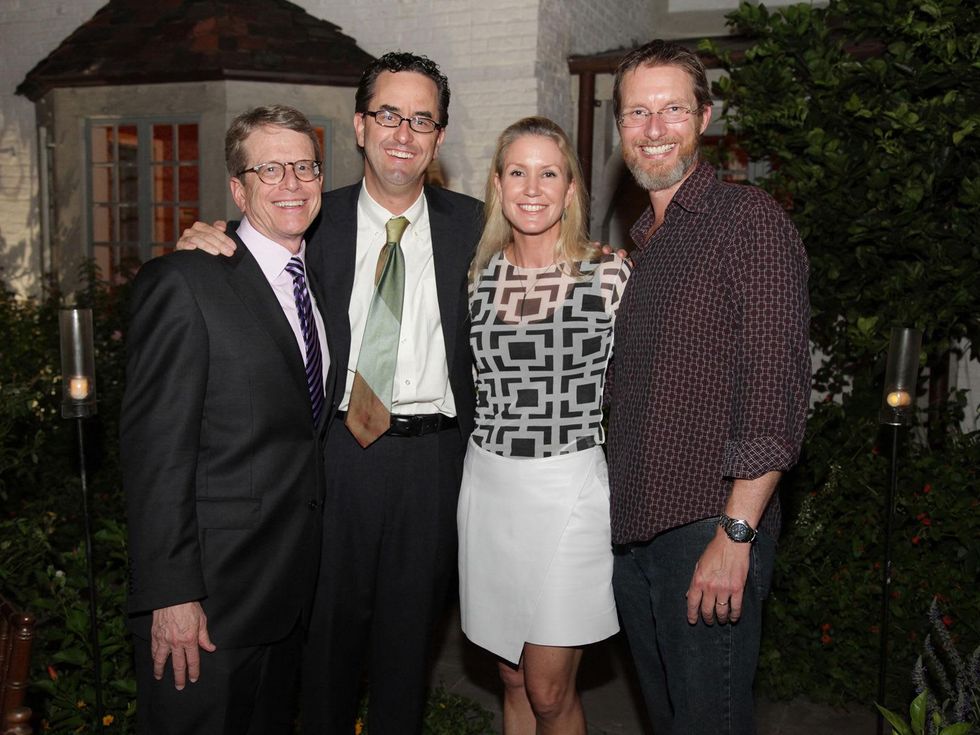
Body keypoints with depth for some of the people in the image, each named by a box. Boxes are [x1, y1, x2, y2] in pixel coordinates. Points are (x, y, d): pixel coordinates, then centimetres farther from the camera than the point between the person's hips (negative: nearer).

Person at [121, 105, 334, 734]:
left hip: (295, 582, 7)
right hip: (211, 592, -7)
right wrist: (171, 595, -19)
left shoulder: (317, 279, 9)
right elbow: (155, 452, -17)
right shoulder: (183, 284, -14)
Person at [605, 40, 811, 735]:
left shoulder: (751, 220, -10)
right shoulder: (640, 242, 14)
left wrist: (735, 534, -20)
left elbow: (776, 391, -17)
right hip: (634, 524, 7)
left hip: (712, 525, -7)